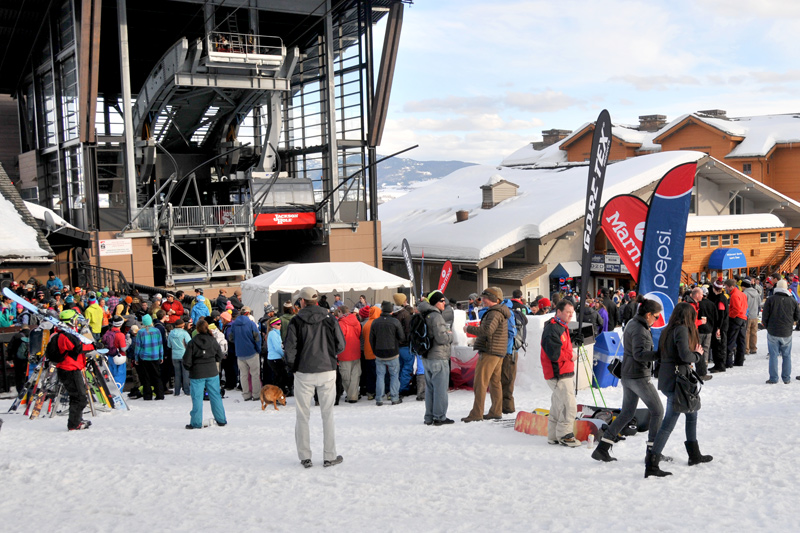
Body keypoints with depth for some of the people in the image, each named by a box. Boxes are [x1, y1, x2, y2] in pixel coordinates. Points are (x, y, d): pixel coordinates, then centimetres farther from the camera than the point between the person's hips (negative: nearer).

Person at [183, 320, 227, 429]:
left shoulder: (192, 343, -11)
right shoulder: (213, 341, -2)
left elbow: (187, 361, -9)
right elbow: (219, 356, 10)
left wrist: (189, 368, 11)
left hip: (197, 374, -3)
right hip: (212, 372, 3)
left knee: (197, 398, 4)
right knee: (215, 396, 11)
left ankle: (196, 423, 5)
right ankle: (221, 420, 17)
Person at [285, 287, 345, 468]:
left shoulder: (296, 321, -6)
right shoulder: (330, 319, -1)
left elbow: (290, 348, -9)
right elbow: (340, 345, 1)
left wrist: (293, 366, 8)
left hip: (304, 373, -1)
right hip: (327, 371, 1)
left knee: (302, 415, 10)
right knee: (327, 414, 9)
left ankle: (305, 457, 12)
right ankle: (329, 456, 11)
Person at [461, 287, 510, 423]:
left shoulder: (494, 313, -16)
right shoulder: (500, 312, 17)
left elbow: (487, 330, -27)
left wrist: (469, 329, -16)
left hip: (489, 352, -11)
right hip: (498, 352, 11)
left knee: (480, 382, -8)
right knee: (495, 382, 13)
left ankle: (476, 414, -8)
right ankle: (496, 412, 18)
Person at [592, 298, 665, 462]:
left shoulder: (632, 323, 11)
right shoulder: (639, 330, -19)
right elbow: (639, 354, -32)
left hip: (627, 375, 10)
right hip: (639, 376, -10)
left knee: (627, 413, 14)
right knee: (657, 411, 4)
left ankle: (602, 449, 10)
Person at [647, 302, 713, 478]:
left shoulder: (667, 330, 13)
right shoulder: (682, 329, -11)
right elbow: (685, 355, -22)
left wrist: (687, 363, 11)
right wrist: (697, 354, -2)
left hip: (665, 377, 9)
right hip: (676, 380, -9)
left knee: (691, 412, 25)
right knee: (668, 423, -8)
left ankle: (694, 454, 35)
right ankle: (651, 464, -11)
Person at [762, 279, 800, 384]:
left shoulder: (770, 300, -6)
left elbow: (765, 317, -5)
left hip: (773, 333, -2)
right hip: (787, 333, 2)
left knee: (773, 355, 3)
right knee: (787, 356, 11)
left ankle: (773, 378, 4)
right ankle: (786, 378, 14)